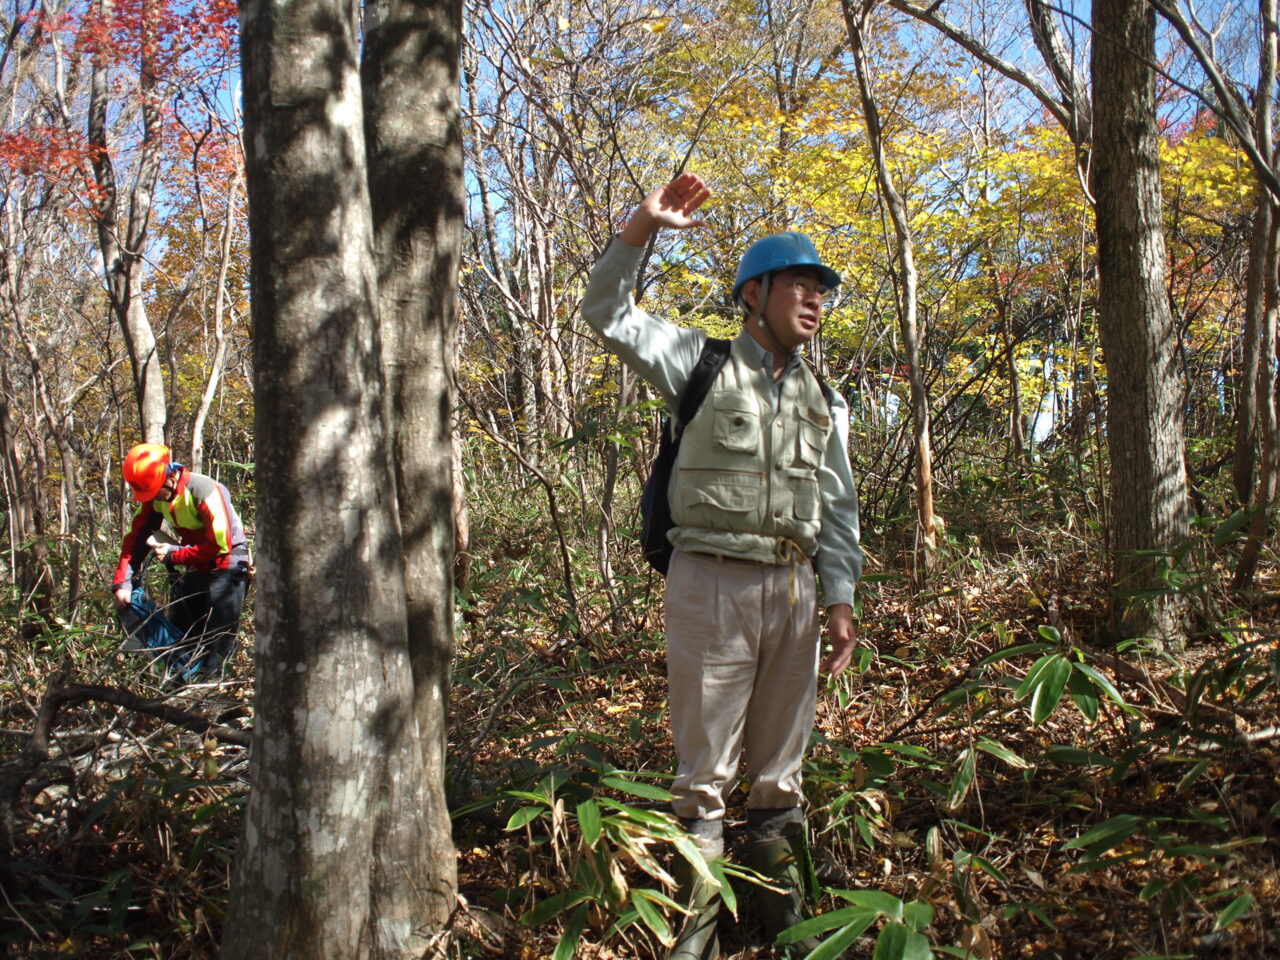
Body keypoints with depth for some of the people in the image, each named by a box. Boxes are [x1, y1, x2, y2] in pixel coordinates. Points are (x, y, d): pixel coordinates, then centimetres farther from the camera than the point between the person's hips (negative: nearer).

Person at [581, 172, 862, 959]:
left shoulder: (823, 402, 15)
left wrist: (840, 597, 7)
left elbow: (839, 509, 15)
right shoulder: (703, 365, 2)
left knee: (781, 769, 14)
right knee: (705, 770, 2)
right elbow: (608, 311, -5)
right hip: (712, 583, -4)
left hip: (792, 589, 4)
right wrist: (644, 227, -17)